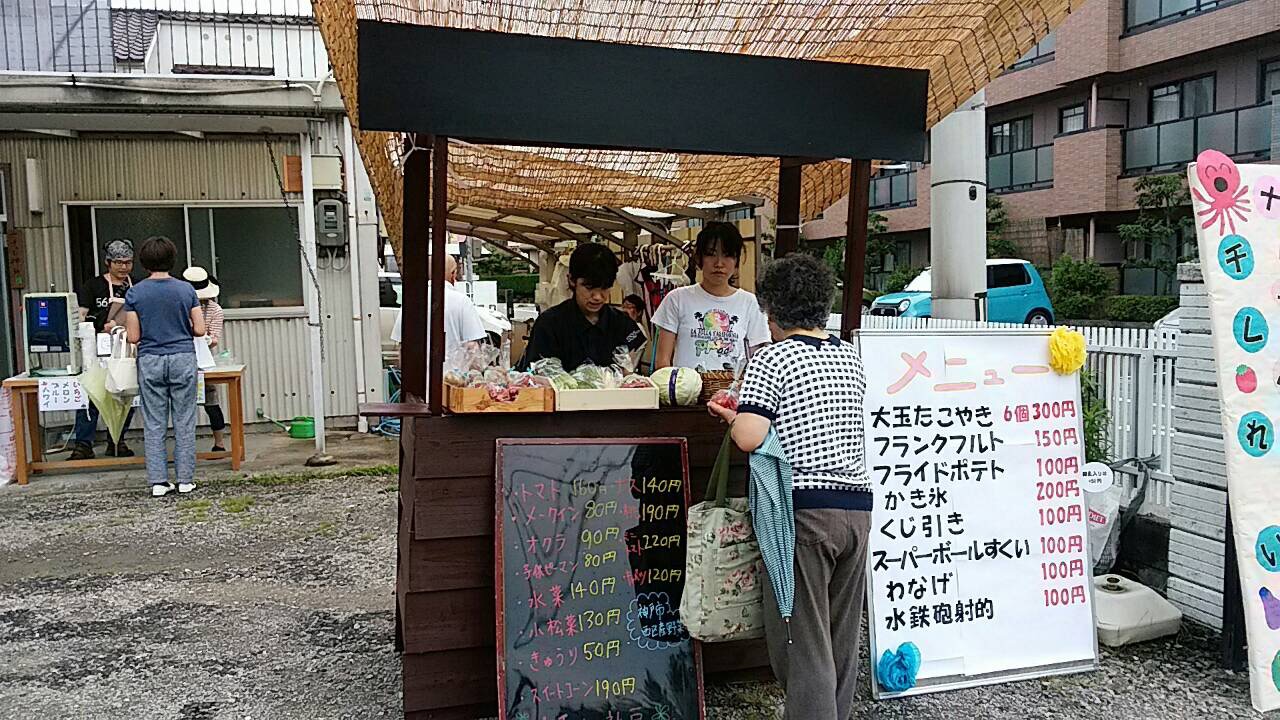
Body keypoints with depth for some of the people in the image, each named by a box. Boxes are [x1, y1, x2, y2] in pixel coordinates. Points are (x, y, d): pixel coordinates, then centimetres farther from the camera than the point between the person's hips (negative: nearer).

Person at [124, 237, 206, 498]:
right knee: (184, 422, 5)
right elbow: (199, 329, -3)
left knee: (154, 424, 6)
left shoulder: (134, 293, -2)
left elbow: (134, 337, -2)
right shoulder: (186, 290, -2)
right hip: (183, 358, 0)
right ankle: (185, 480, 8)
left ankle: (158, 481, 7)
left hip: (150, 361, 0)